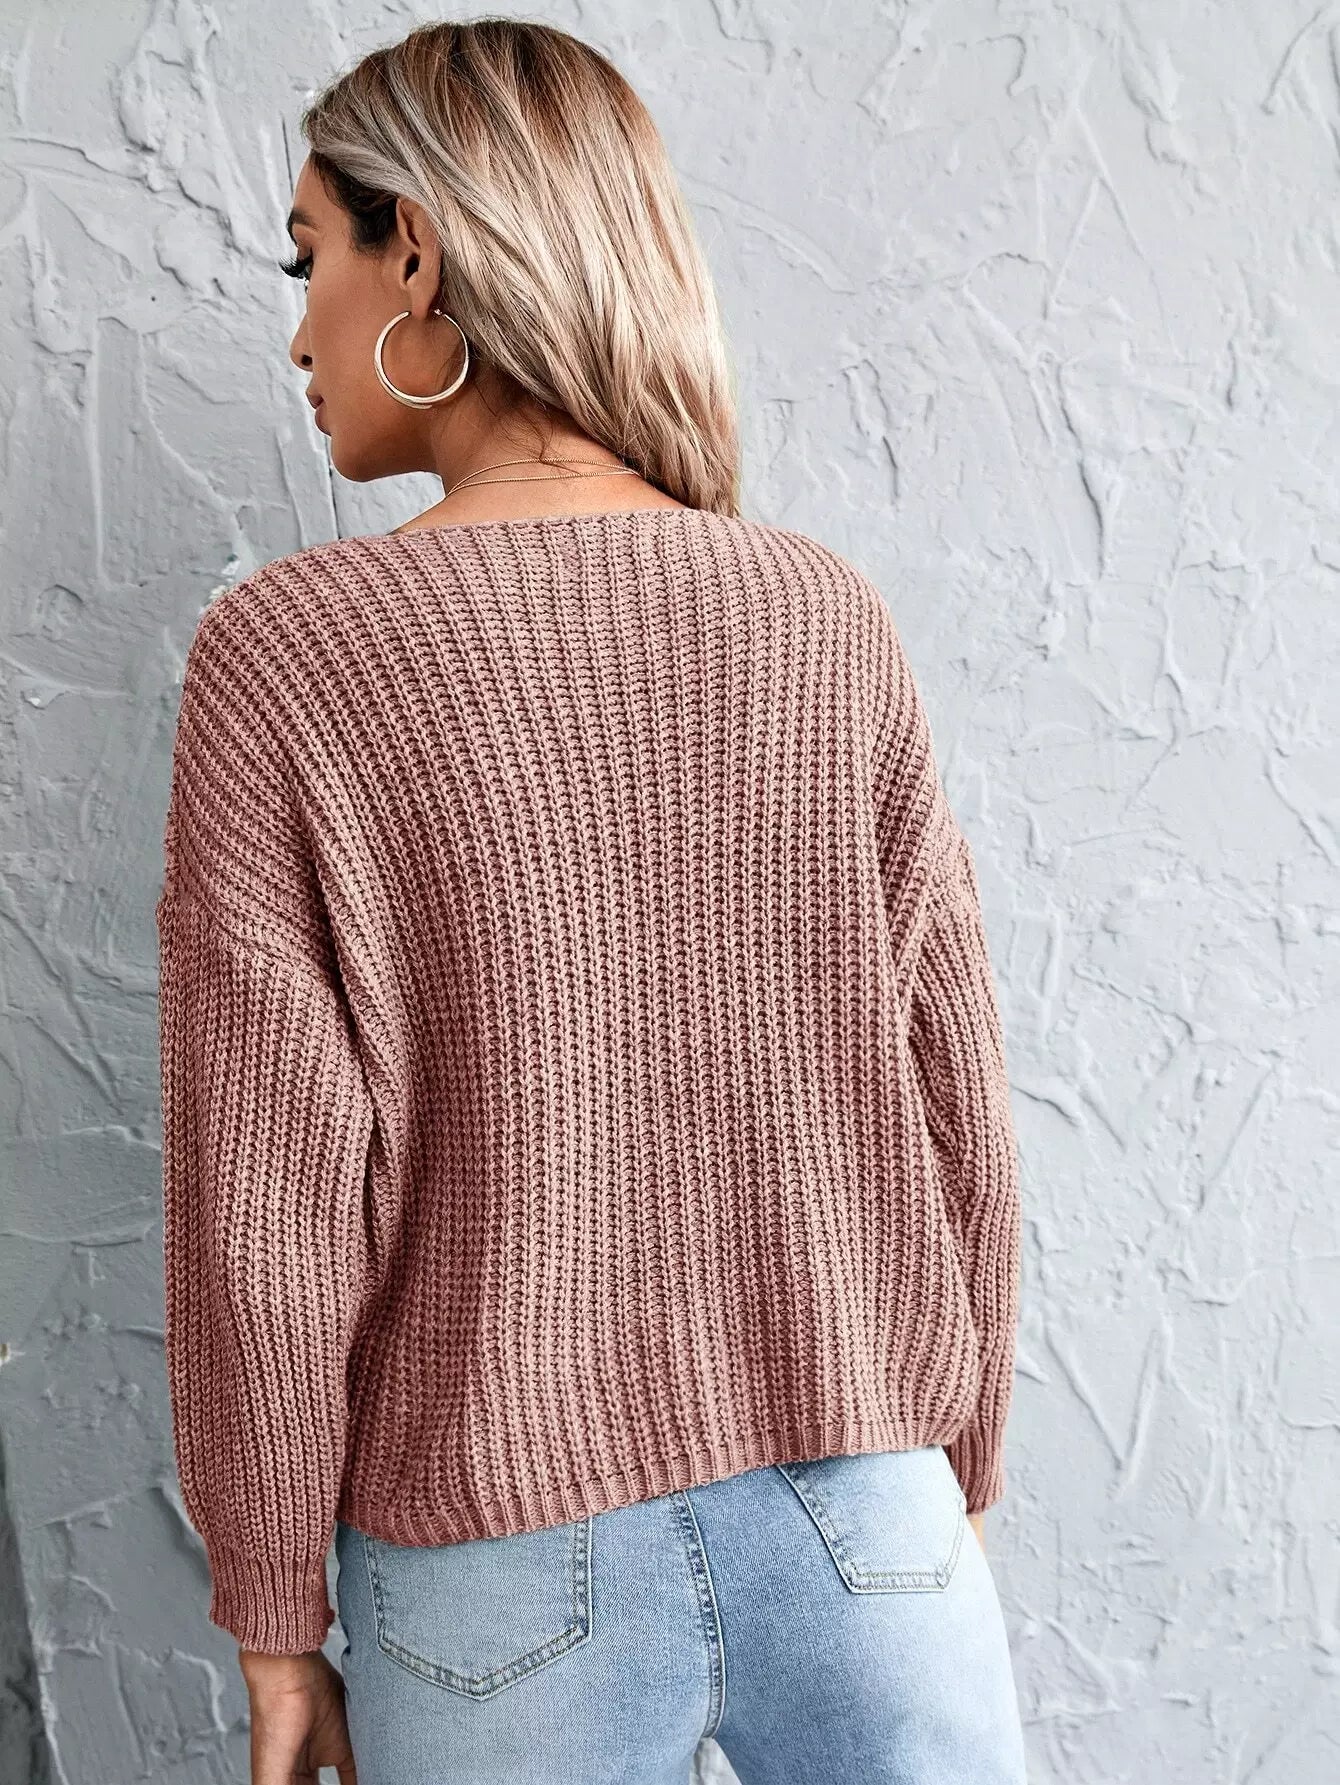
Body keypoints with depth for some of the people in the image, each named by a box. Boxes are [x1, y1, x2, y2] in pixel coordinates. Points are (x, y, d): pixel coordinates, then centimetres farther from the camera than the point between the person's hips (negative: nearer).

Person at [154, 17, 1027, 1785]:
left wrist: (276, 1616, 1)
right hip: (858, 1534, 2)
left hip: (502, 1579, -1)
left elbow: (266, 1212, -12)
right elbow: (953, 1113, -1)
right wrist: (955, 1476, 12)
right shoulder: (828, 620, -5)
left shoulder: (281, 654, -12)